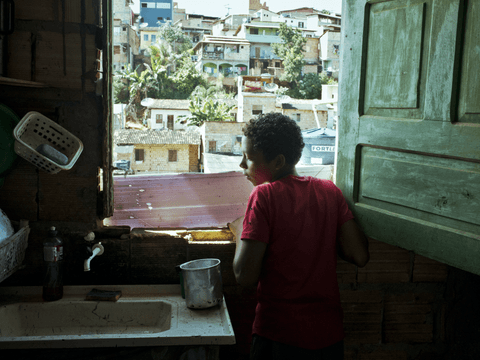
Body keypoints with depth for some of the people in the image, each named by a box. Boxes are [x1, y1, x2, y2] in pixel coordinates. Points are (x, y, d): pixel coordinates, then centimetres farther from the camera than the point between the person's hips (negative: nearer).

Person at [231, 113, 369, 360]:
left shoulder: (264, 195, -15)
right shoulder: (329, 190, -1)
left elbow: (245, 277, -19)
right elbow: (359, 256, -2)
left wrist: (240, 231, -2)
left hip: (281, 337, -5)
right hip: (330, 333, 5)